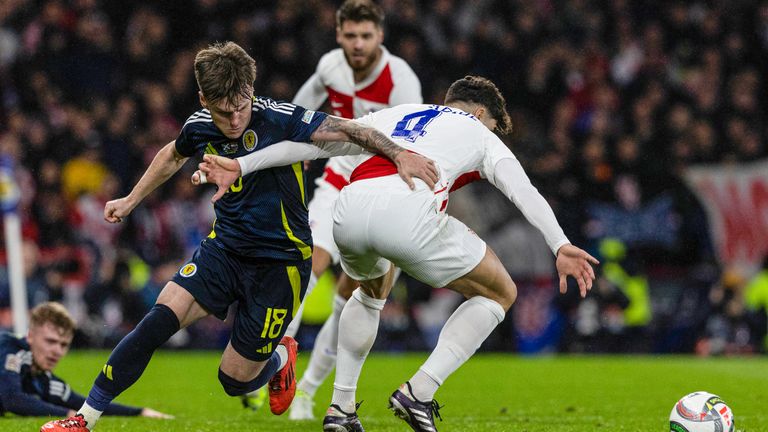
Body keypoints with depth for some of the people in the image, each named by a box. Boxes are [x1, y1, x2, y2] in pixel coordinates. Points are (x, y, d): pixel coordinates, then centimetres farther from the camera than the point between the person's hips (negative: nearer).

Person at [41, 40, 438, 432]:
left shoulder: (277, 119, -22)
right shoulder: (199, 127, -4)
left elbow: (348, 130, -23)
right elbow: (173, 155, 20)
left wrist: (399, 154, -38)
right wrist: (130, 201, 29)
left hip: (280, 263, -4)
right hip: (225, 249, 4)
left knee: (236, 380, 0)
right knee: (159, 320, -17)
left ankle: (280, 359, 37)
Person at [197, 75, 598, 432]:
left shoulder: (390, 116, 37)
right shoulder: (478, 133, 27)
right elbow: (523, 190, 10)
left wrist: (242, 165, 25)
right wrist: (560, 246, -2)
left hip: (350, 208, 5)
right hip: (410, 213, -5)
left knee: (373, 288, 39)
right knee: (500, 293, 17)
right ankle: (419, 391, 4)